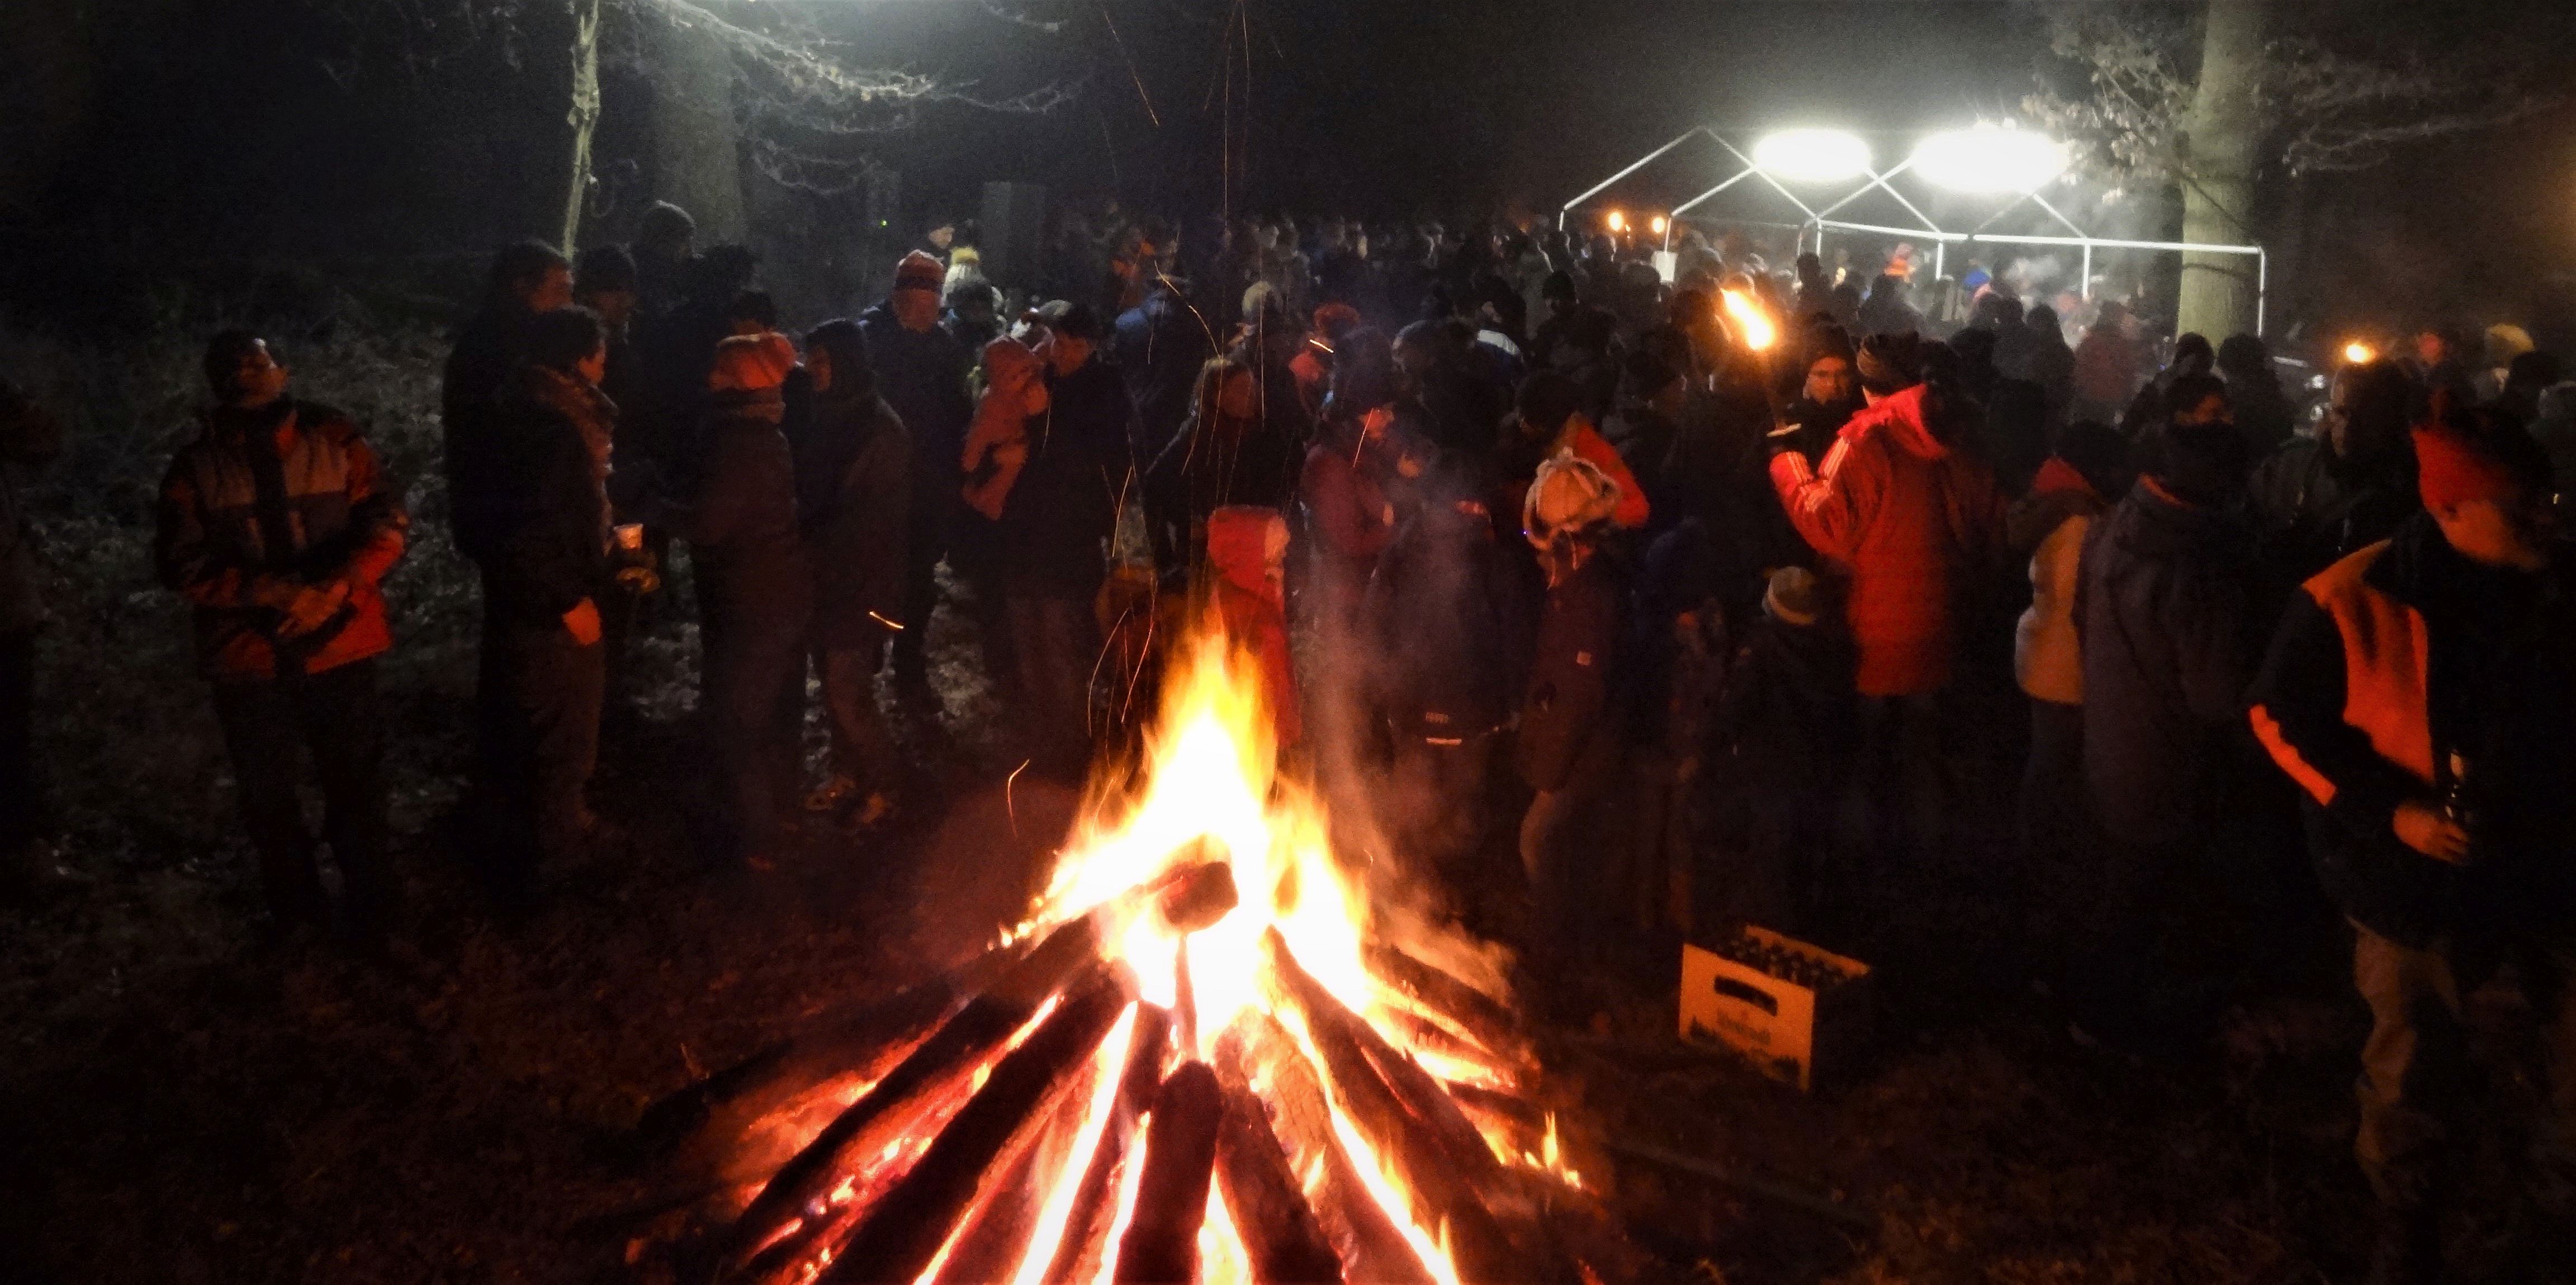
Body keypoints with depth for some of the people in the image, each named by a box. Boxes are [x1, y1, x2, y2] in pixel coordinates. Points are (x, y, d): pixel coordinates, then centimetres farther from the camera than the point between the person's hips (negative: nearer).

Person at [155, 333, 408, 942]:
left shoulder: (334, 438, -1)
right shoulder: (195, 465, 2)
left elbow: (387, 520, -6)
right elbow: (180, 563, -4)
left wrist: (334, 589, -21)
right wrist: (267, 590, -19)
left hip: (338, 647, -1)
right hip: (247, 656, 1)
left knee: (354, 784, 9)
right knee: (267, 797, 15)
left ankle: (368, 908, 28)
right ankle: (294, 914, 35)